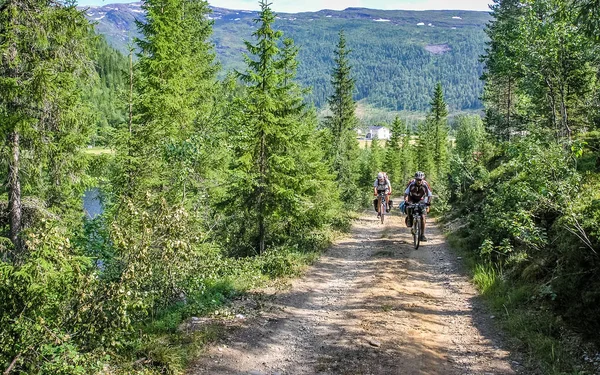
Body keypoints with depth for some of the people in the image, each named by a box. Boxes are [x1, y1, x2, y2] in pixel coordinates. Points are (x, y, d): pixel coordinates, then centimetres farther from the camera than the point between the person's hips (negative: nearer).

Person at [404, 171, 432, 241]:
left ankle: (422, 235, -6)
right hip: (412, 199, 0)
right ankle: (409, 219, -4)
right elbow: (406, 193, -21)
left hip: (421, 200, 0)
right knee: (408, 207, -34)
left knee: (422, 217, -13)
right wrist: (405, 201, -36)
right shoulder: (411, 183, -25)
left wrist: (428, 203, -34)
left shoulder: (425, 184, -24)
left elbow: (430, 195, -19)